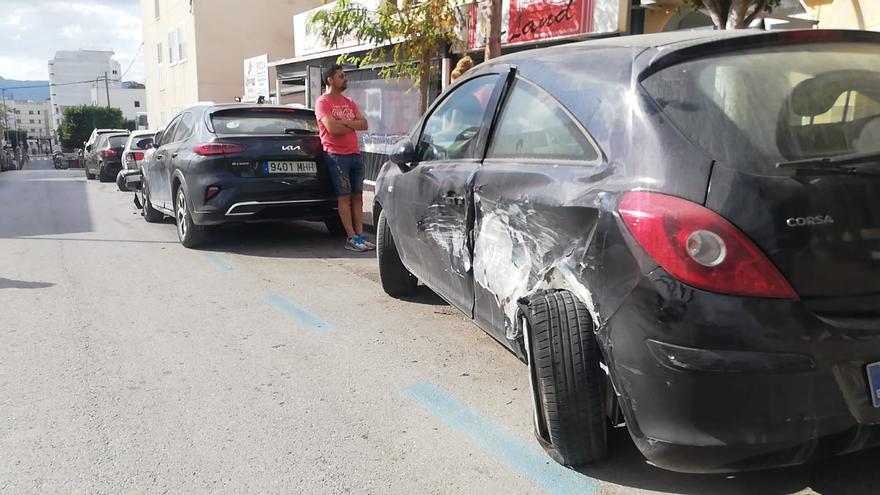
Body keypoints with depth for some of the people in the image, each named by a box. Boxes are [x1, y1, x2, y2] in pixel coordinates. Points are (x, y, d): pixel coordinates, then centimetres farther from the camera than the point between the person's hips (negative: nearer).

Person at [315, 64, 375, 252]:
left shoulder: (349, 102, 17)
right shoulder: (323, 102, -5)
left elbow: (364, 124, 6)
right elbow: (332, 128, -18)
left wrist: (344, 122, -10)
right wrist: (353, 125, -2)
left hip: (355, 154, 7)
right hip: (336, 155, -7)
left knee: (357, 197, 5)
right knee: (344, 197, -5)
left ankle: (360, 235, 7)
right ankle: (351, 238, -3)